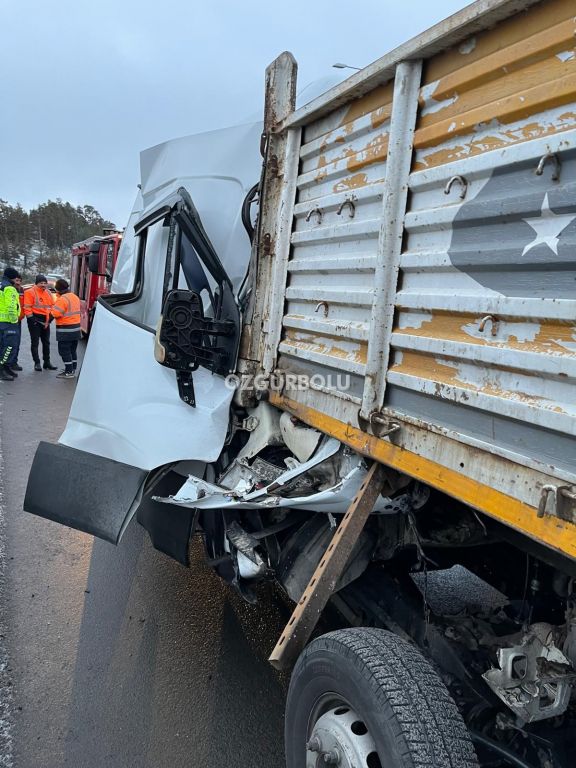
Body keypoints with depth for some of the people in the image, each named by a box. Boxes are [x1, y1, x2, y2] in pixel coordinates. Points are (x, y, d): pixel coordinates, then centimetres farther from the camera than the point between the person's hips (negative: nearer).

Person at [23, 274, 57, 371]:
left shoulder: (48, 293, 10)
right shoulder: (30, 292, -10)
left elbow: (52, 306, 15)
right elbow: (27, 308, -15)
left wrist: (49, 319, 5)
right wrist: (32, 319, -18)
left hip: (45, 321, 7)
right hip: (35, 320, -7)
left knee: (46, 342, 12)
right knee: (35, 342, 0)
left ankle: (47, 362, 21)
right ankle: (37, 363, 4)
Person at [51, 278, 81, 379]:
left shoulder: (62, 299, -18)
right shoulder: (75, 297, 11)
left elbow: (56, 313, -21)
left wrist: (53, 308, -3)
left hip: (65, 330, -9)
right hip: (76, 328, 9)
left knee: (64, 351, -3)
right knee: (72, 350, 17)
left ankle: (69, 372, -3)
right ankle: (73, 369, 25)